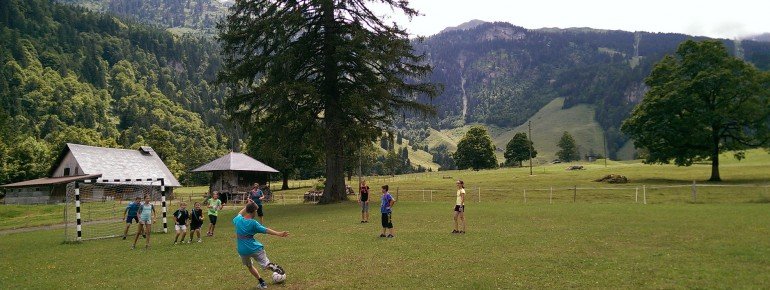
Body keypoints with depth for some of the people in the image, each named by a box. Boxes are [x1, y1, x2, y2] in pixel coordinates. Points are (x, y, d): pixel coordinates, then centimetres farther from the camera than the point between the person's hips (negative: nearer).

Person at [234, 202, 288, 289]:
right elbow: (266, 230, -15)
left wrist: (246, 207, 33)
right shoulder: (253, 223, -11)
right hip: (255, 248, -4)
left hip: (243, 251, 4)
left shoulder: (238, 220, 0)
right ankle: (272, 266, -34)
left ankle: (262, 282, 21)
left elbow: (239, 215, 25)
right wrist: (279, 234, -17)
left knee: (249, 266, 25)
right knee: (266, 264, -1)